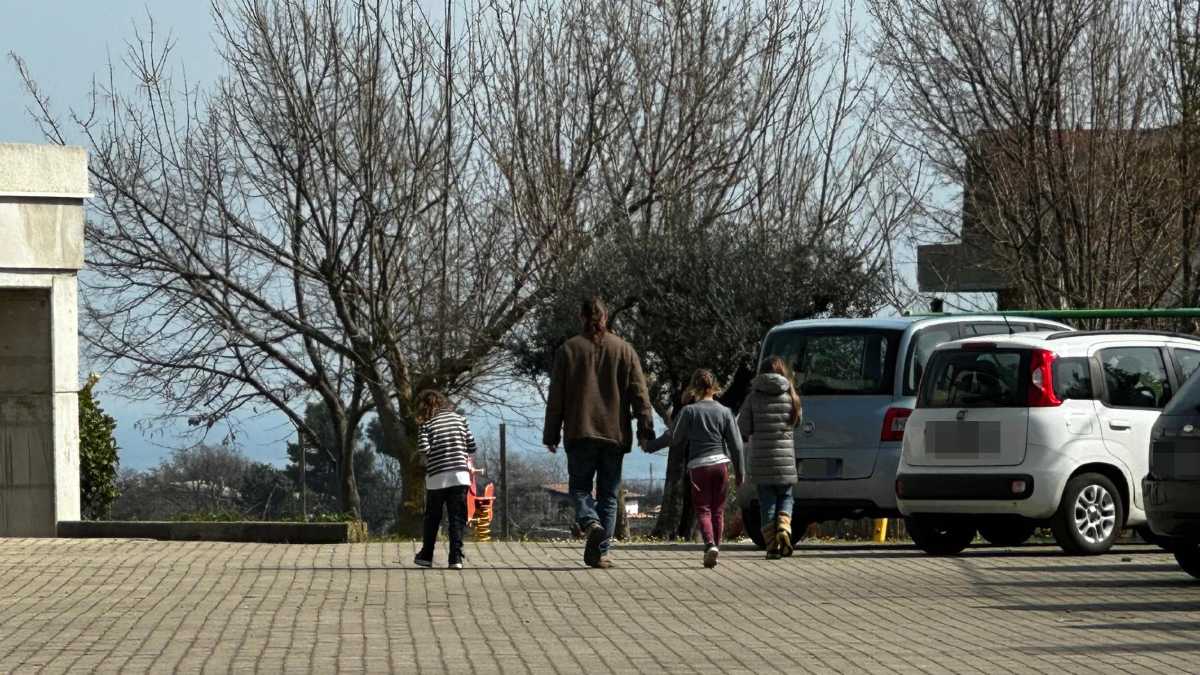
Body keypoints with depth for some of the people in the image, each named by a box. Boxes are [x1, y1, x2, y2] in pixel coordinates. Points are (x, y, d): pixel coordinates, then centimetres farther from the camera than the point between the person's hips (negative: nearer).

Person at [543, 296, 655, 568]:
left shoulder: (568, 350, 2)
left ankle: (589, 521, -22)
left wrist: (551, 434, 8)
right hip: (614, 433, 1)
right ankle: (598, 552, 1)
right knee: (608, 494, 7)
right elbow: (639, 393, 0)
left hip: (580, 433, -1)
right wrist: (645, 429, 1)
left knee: (579, 486, 9)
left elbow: (556, 397, 3)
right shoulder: (624, 350, 5)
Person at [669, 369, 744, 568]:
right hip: (721, 463, 2)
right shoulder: (725, 412, 1)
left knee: (703, 509, 0)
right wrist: (739, 472, 12)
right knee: (718, 510, 13)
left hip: (698, 465, -2)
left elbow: (676, 441, 2)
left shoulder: (689, 411, -5)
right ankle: (716, 545, 15)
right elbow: (736, 445, 3)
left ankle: (710, 544, -22)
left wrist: (687, 454, 24)